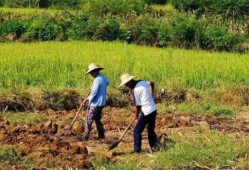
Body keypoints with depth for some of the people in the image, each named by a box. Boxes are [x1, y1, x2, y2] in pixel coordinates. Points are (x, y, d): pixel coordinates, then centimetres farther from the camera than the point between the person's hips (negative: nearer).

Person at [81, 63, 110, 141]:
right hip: (101, 103, 9)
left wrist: (87, 99, -8)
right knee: (97, 119, 18)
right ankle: (101, 136, 19)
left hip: (95, 103, -9)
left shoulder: (97, 80, -19)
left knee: (89, 120, 0)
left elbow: (94, 92, -21)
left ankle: (85, 137, 4)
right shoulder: (103, 78, 8)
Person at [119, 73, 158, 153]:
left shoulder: (134, 90, -18)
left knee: (137, 130, 1)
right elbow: (152, 83, 23)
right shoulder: (142, 82, 4)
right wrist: (152, 92, 38)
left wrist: (136, 114, 7)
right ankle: (154, 146, 25)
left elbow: (138, 105, -11)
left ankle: (137, 149, 2)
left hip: (146, 112, -8)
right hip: (153, 110, 8)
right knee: (151, 129, 20)